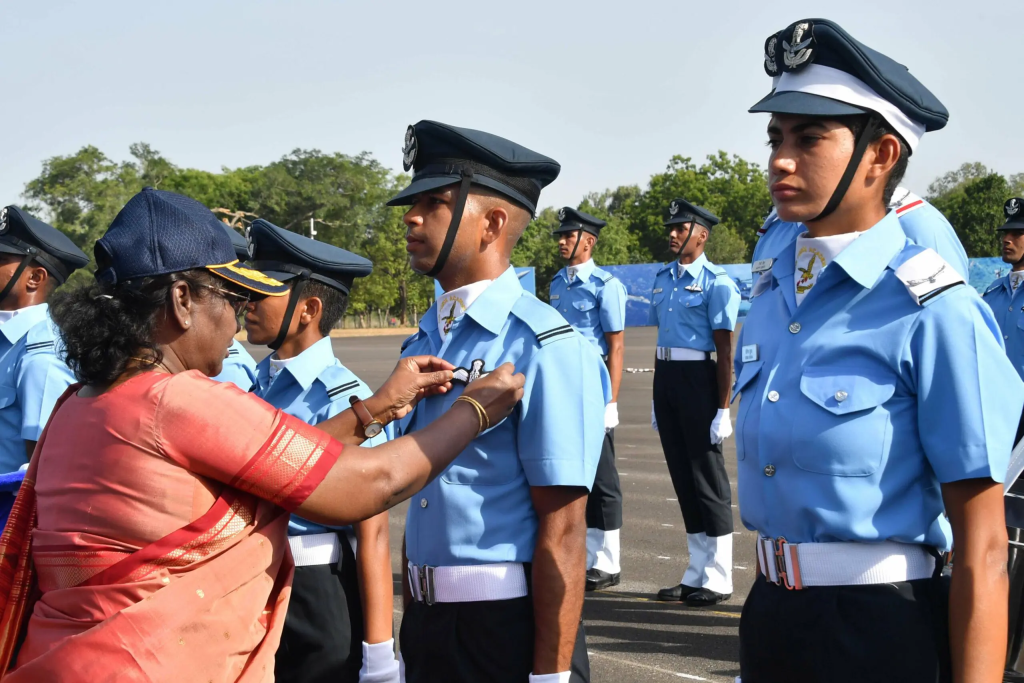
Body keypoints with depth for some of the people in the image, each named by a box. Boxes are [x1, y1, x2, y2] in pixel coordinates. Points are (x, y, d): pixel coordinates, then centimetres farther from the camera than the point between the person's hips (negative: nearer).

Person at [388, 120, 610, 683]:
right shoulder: (421, 345, 9)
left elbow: (562, 530, -17)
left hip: (510, 631, -7)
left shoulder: (545, 347, -15)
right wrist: (411, 633, 18)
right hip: (426, 624, 7)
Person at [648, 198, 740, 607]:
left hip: (697, 377, -8)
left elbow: (725, 351, -12)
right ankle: (696, 574, 22)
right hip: (664, 375, 8)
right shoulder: (663, 279, 12)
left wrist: (723, 409, -15)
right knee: (681, 474, 13)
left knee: (708, 476, 0)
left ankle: (718, 580, 8)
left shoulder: (716, 283, -10)